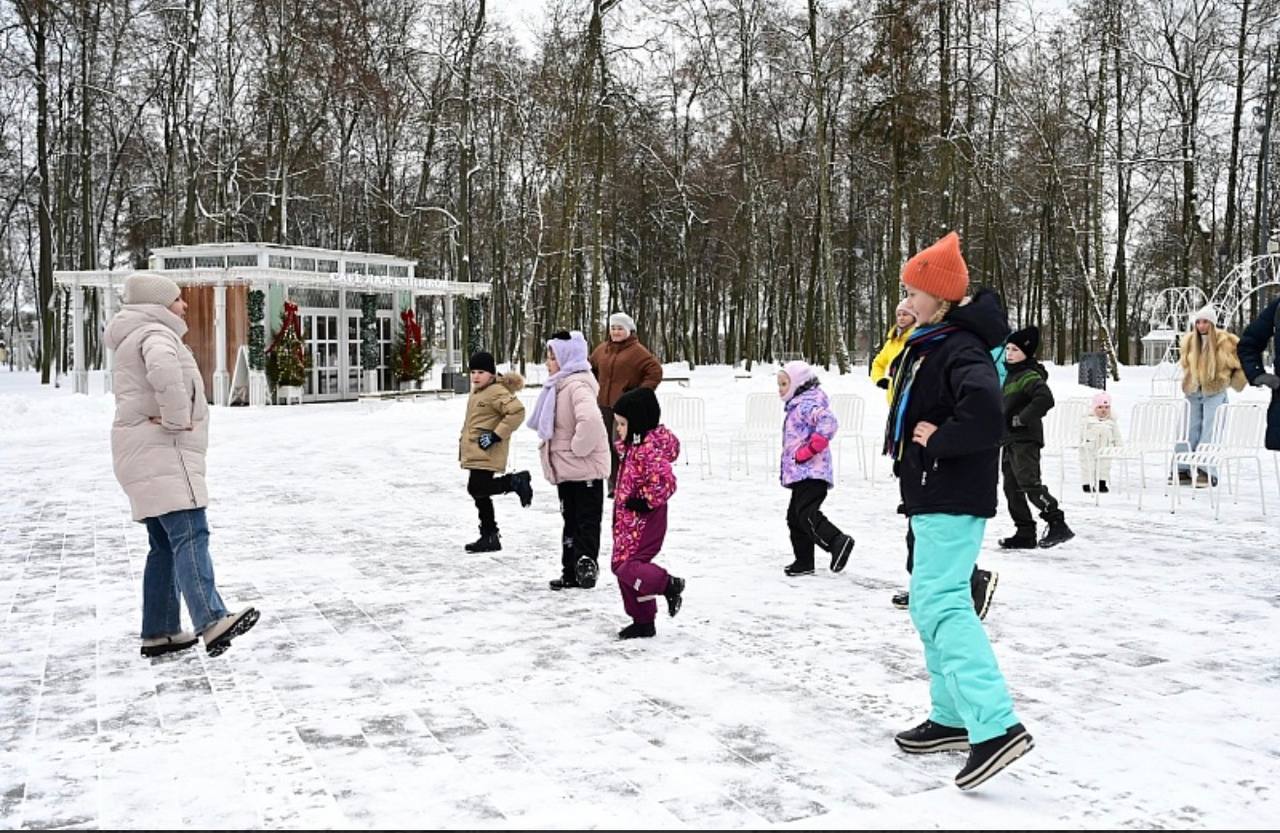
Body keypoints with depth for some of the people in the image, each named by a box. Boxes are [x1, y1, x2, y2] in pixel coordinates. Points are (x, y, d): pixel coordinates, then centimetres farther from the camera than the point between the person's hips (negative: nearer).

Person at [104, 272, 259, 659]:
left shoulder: (139, 338, 25)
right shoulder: (155, 334, -9)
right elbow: (164, 369, -33)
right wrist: (177, 419, -22)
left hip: (149, 456, 11)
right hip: (161, 455, -11)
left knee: (166, 545, 12)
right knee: (190, 534, -22)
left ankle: (159, 633, 14)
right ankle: (212, 621, -34)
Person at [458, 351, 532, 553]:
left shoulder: (497, 392, -14)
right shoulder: (476, 392, 17)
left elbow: (517, 412, -24)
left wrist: (496, 436, -23)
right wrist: (464, 440, 25)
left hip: (486, 453, -10)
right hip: (475, 453, 10)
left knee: (476, 489, -17)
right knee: (480, 494, 10)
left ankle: (515, 481, -3)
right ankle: (489, 537, 16)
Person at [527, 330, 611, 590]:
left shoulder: (577, 385, -20)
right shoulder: (560, 385, 11)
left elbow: (590, 420, -38)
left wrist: (578, 447, -26)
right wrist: (553, 451, 13)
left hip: (584, 469, -10)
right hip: (567, 469, 10)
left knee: (586, 520, 1)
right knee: (571, 520, 11)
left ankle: (586, 565, 7)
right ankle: (571, 572, 16)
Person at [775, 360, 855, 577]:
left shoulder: (807, 404, -12)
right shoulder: (796, 406, 21)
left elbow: (828, 422, -29)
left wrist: (809, 450, -23)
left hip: (811, 473, -11)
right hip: (801, 474, 11)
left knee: (806, 514, -22)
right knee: (795, 516, 13)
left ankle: (838, 542, -27)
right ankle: (804, 561, 19)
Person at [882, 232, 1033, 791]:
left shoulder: (959, 349, -17)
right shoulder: (927, 345, 14)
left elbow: (984, 408, -36)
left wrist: (939, 441, -22)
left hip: (952, 500, -11)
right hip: (934, 497, 11)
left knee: (940, 605, -15)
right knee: (933, 605, 15)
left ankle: (996, 727, -18)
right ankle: (953, 718, 25)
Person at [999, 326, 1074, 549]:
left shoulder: (1029, 376, -10)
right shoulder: (1010, 375, 20)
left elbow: (1045, 399, -27)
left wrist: (1022, 419, -20)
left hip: (1025, 440, -10)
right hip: (1009, 440, 10)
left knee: (1029, 483, -20)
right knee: (1012, 488, 8)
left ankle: (1057, 524, -17)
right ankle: (1025, 533, 12)